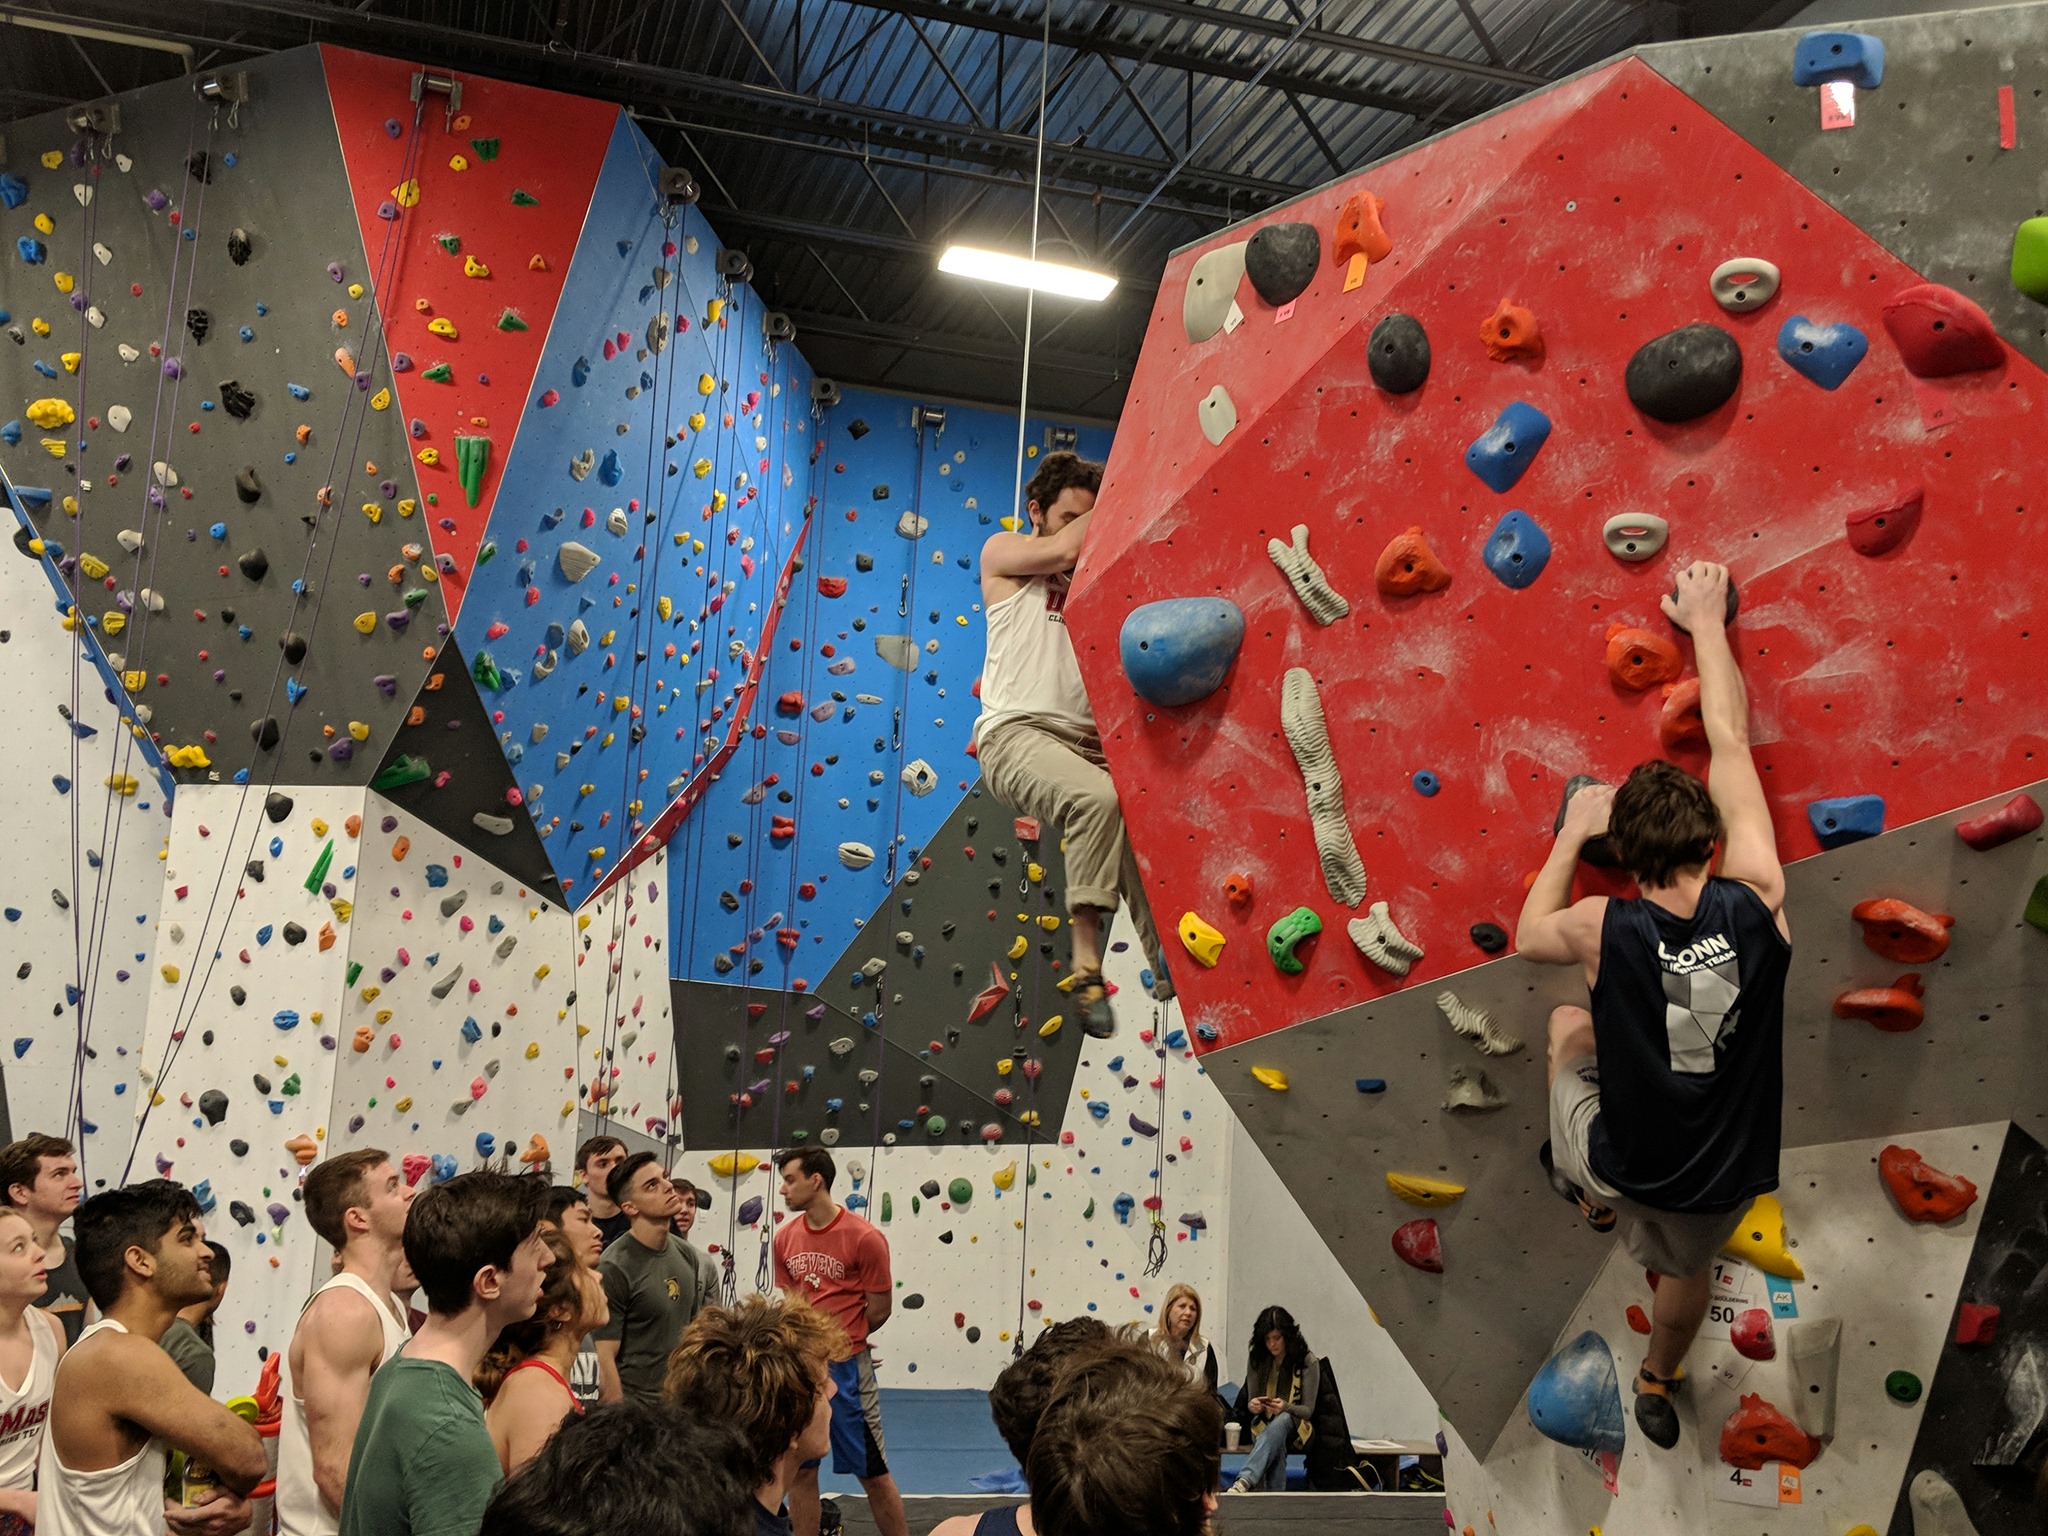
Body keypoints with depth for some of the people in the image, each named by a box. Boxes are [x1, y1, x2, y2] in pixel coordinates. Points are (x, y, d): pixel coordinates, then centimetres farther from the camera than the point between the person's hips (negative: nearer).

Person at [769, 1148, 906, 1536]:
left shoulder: (864, 1238, -14)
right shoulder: (785, 1238, 2)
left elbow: (880, 1308, -6)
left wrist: (841, 1341, 5)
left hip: (846, 1367, -5)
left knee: (873, 1472, 5)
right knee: (799, 1470, 12)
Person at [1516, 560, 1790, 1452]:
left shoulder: (1607, 931, -25)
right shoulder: (1758, 903, -21)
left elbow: (1527, 934, 1)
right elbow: (1731, 744, -10)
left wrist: (1572, 834, 8)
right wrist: (1706, 622, 1)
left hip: (1625, 1167, -2)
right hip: (1725, 1180, 2)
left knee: (1567, 1025, 27)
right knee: (1686, 1269, 35)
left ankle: (1590, 1199, 45)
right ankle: (1658, 1385, 62)